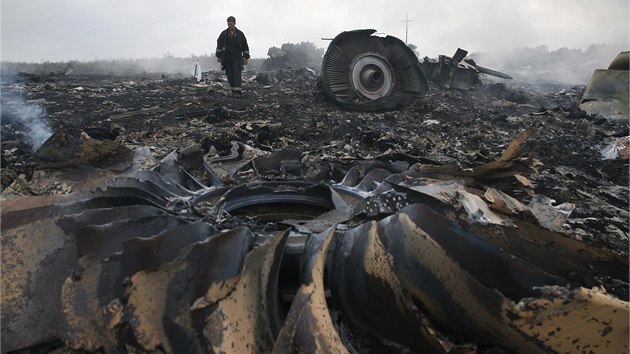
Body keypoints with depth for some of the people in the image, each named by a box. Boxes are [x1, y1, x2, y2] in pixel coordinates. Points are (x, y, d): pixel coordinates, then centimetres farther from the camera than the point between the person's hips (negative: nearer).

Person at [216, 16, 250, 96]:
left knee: (237, 74, -12)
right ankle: (233, 89, 19)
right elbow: (219, 45, 8)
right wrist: (218, 56, 6)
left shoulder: (240, 34, 2)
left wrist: (246, 58, 7)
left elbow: (245, 46, 7)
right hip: (227, 58, 2)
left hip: (237, 57, -2)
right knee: (229, 74, 4)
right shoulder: (224, 34, 3)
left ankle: (237, 91, -15)